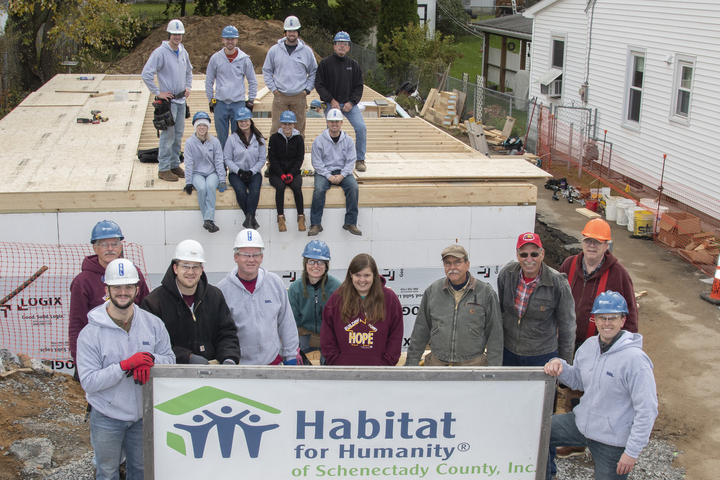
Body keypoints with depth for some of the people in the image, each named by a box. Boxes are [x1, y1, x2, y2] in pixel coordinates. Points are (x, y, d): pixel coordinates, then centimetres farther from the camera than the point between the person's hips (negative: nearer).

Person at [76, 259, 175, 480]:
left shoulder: (153, 324, -5)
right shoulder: (90, 333, -14)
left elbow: (170, 359, 0)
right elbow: (89, 381, -19)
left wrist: (150, 360, -23)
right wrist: (126, 365, -30)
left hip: (144, 414, 3)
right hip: (107, 418, -2)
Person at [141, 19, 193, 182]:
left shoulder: (183, 52, 9)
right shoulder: (160, 52, -13)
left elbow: (189, 71, 28)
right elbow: (146, 74, -17)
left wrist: (188, 87, 14)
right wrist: (158, 93, -15)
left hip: (181, 100, 7)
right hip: (168, 100, -7)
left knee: (178, 135, 12)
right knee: (168, 136, -5)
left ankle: (175, 165, 23)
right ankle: (164, 169, 2)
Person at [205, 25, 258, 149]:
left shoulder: (244, 59, 2)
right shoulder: (215, 58, 3)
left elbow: (253, 81, 10)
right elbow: (209, 81, 10)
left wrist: (251, 100, 6)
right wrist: (211, 100, 8)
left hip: (239, 103, 0)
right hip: (220, 103, 1)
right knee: (221, 137, 5)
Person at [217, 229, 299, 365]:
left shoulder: (275, 283, 3)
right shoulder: (222, 290, -6)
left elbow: (287, 324, 9)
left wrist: (291, 357, 8)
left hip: (273, 360, 2)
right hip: (238, 364, -2)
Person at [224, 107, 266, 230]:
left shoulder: (259, 138, 4)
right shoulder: (232, 139, 1)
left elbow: (262, 159, 4)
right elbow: (227, 159, 1)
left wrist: (252, 171, -10)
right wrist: (239, 171, -13)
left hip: (254, 172, 0)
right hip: (236, 173, 0)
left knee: (255, 189, -32)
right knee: (241, 191, -30)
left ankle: (249, 218, -30)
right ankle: (251, 218, -16)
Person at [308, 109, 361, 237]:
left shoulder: (348, 140, 5)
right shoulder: (319, 140, -1)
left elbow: (350, 161, 2)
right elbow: (317, 163, -4)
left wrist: (342, 175, -14)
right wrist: (329, 176, -15)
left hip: (342, 172, 2)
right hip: (324, 172, -1)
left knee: (353, 187, -26)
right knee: (319, 189, -30)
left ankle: (351, 222, -18)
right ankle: (316, 224, -20)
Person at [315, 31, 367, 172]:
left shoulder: (354, 65, 8)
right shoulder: (325, 63, 0)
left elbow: (359, 86, 7)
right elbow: (319, 85, -2)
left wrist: (351, 102, -8)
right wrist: (331, 100, -12)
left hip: (350, 104, 2)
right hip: (331, 103, -2)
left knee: (361, 128, -14)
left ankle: (360, 160, -1)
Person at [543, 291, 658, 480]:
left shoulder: (634, 359, -23)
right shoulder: (589, 345, -1)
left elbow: (647, 409, -21)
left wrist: (632, 452, -19)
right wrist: (560, 366, -7)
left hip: (613, 441, -6)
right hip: (582, 422, 6)